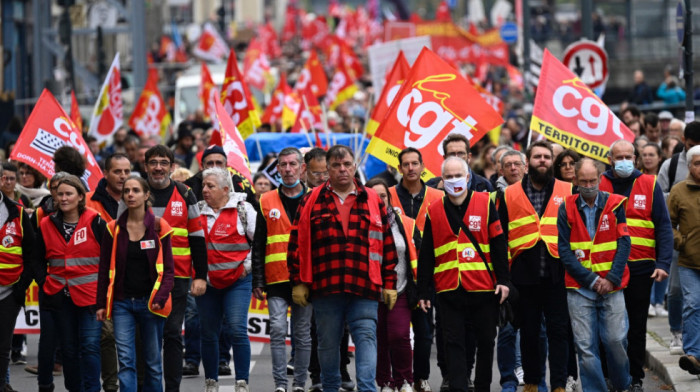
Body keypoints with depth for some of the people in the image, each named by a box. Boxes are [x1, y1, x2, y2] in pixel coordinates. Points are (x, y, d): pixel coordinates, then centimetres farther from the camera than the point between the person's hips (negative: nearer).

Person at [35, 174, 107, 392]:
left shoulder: (95, 222, -5)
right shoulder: (47, 225, 6)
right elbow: (38, 260, 17)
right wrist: (44, 282, 4)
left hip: (90, 294, -4)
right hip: (60, 296, 4)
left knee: (90, 345, -12)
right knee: (69, 348, 11)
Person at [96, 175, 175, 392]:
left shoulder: (159, 227, 0)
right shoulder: (114, 229, 4)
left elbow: (168, 269, 0)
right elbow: (105, 268, 8)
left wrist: (161, 298, -13)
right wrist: (102, 304, 3)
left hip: (150, 303, -1)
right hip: (122, 303, 1)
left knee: (153, 362, 6)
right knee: (126, 361, -7)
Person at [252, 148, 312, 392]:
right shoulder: (267, 203, 8)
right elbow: (258, 247, 8)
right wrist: (257, 281, 1)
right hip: (276, 280, 0)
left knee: (302, 334, 5)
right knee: (278, 331, -9)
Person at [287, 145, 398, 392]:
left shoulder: (372, 201, 11)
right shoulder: (312, 202, 8)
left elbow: (387, 244, 11)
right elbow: (297, 243, 6)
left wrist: (389, 284, 7)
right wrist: (298, 282, 0)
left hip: (364, 289, 0)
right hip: (325, 288, 0)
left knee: (366, 338, -10)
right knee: (328, 343, 8)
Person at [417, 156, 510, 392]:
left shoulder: (485, 204, 2)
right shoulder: (434, 211, 7)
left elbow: (498, 245, 1)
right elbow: (426, 255, 9)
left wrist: (503, 280, -6)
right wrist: (423, 291, 6)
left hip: (484, 289, -1)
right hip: (449, 290, 1)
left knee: (485, 341, 9)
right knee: (454, 343, -3)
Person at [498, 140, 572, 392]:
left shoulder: (568, 192, 5)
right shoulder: (510, 195, 6)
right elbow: (501, 238, 8)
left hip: (557, 274, -1)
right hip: (524, 275, 1)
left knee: (558, 331, -2)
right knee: (528, 331, 9)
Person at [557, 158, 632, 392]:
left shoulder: (614, 205, 3)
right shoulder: (567, 208, 1)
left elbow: (624, 244, 1)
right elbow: (564, 251, -3)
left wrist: (612, 279, -9)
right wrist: (591, 279, -9)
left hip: (611, 286, 0)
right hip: (579, 288, 0)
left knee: (616, 340, 0)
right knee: (586, 346, -3)